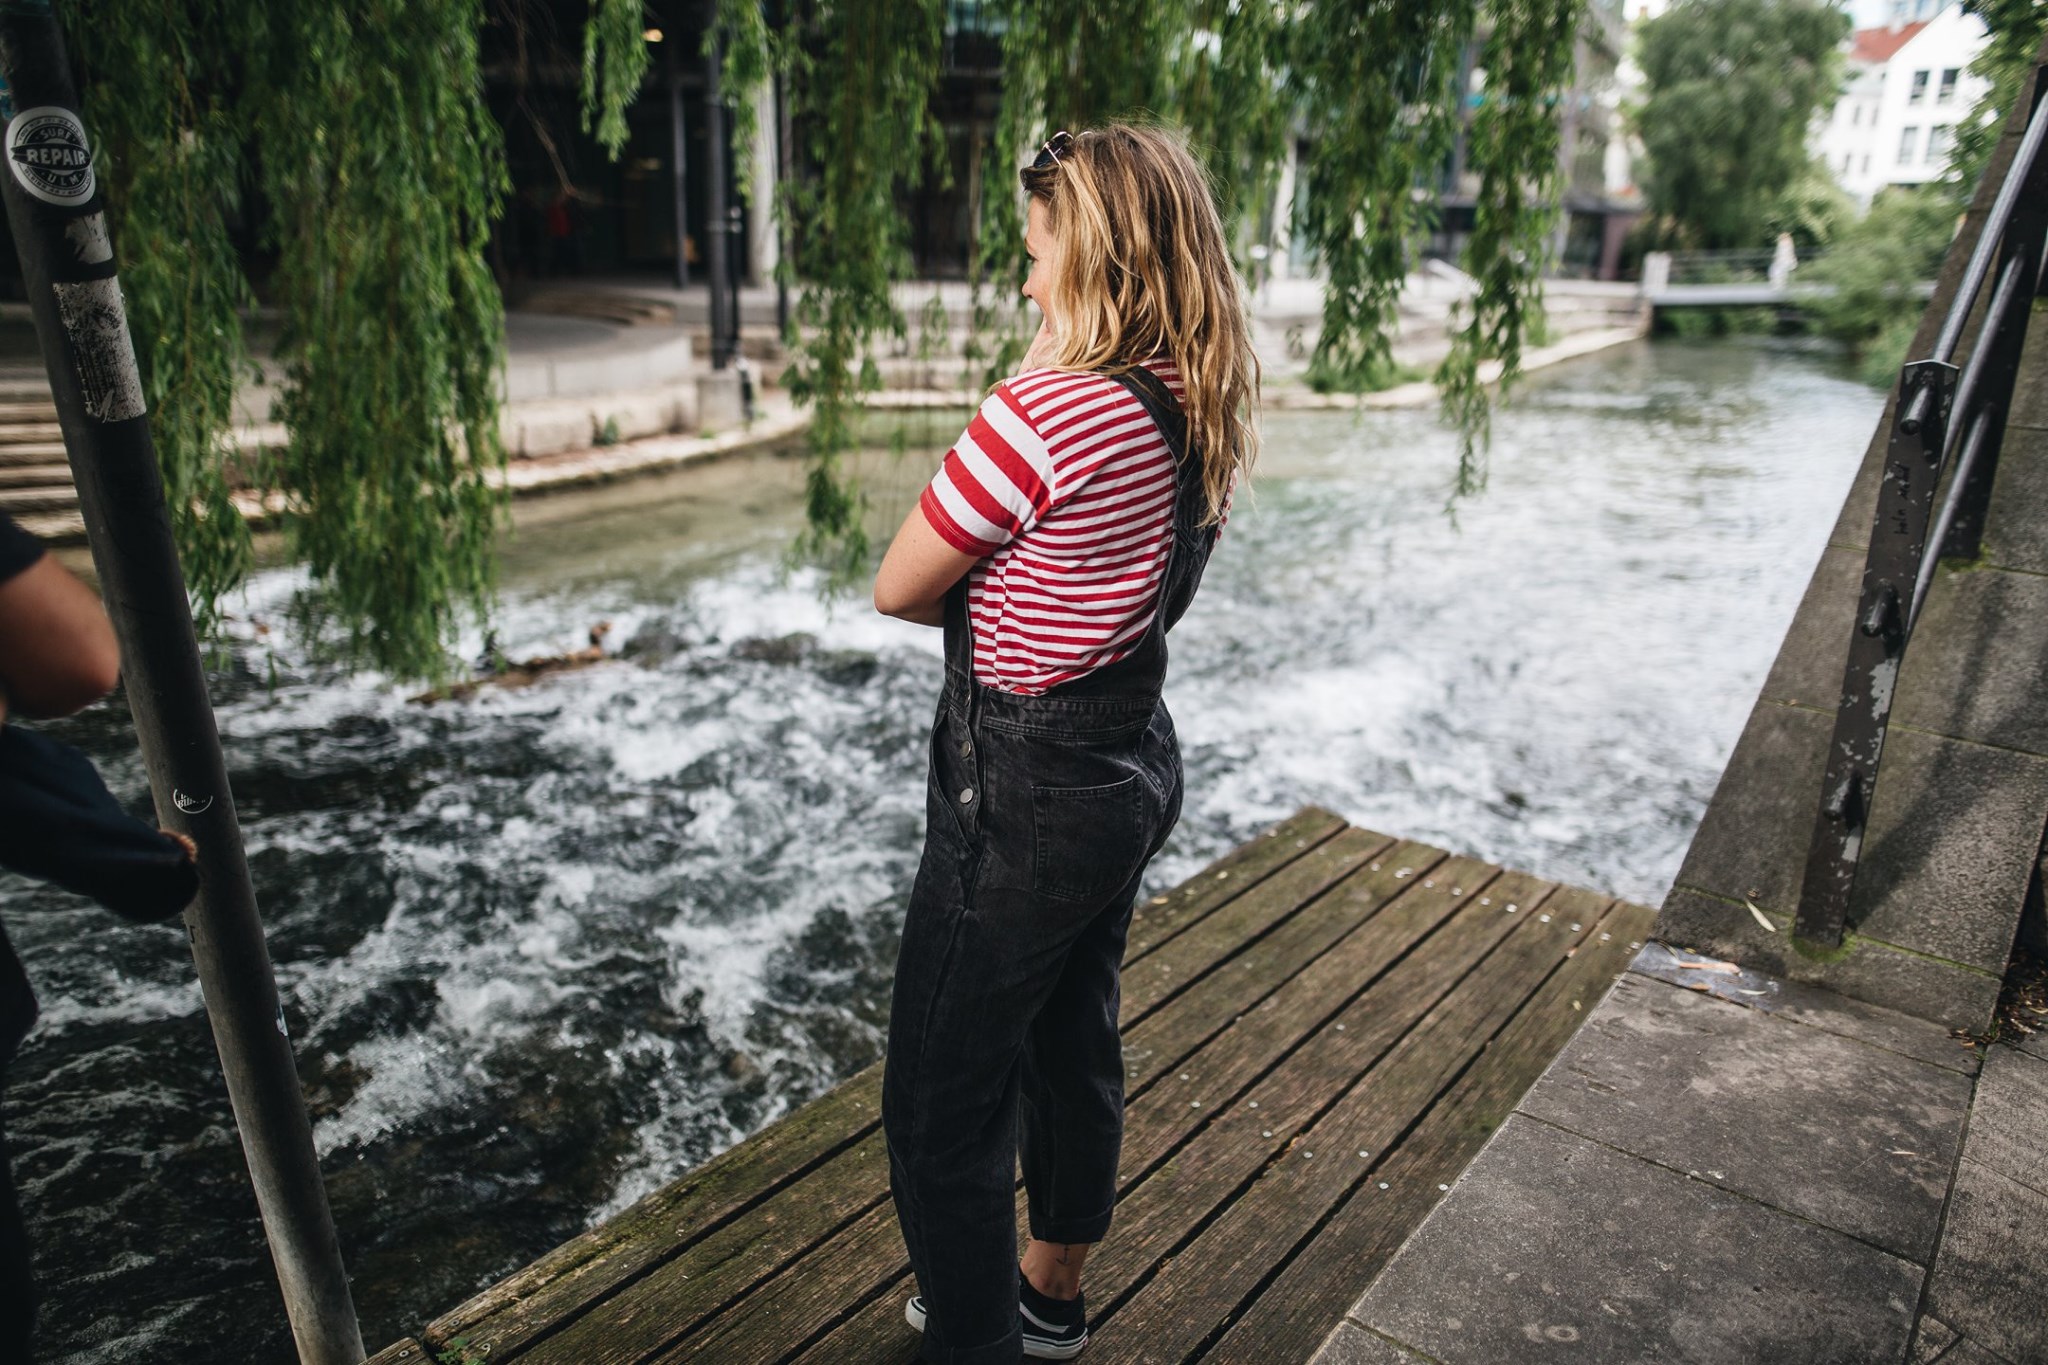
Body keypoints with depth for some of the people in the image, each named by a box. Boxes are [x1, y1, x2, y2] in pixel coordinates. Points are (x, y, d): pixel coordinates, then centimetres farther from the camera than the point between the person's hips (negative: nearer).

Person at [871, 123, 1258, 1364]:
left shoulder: (1051, 409, -25)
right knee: (1074, 1041, 25)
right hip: (1135, 762, 9)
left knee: (943, 1107, 9)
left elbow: (896, 589, -16)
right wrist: (1021, 597, -2)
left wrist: (984, 599, 0)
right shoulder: (1207, 410, 2)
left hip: (1024, 794, -9)